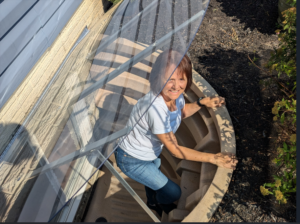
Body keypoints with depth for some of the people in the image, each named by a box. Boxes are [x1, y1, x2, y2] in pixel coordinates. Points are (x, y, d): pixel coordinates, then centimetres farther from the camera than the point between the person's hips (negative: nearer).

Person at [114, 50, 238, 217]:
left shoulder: (175, 95, -20)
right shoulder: (155, 108, -42)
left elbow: (182, 112, 6)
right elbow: (175, 150, -31)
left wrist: (202, 102, -10)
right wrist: (213, 158, -28)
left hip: (151, 152, 7)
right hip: (133, 160, -6)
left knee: (155, 178, 31)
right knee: (173, 192, 4)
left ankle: (153, 204, 65)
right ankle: (161, 204, 42)